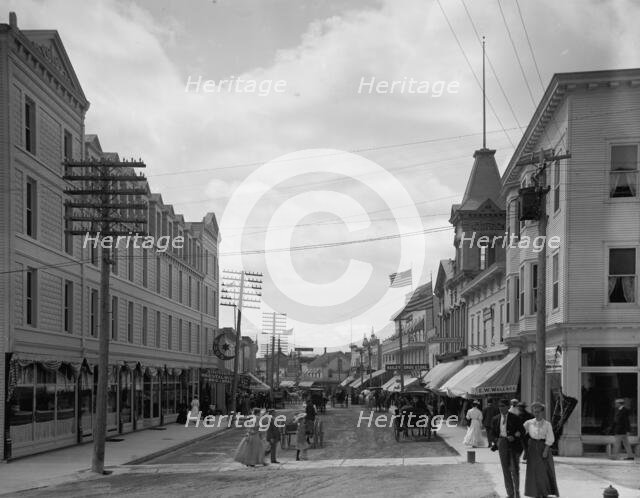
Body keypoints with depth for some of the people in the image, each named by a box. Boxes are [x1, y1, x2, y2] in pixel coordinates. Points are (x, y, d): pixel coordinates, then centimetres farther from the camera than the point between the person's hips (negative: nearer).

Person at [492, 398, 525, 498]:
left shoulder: (515, 418, -3)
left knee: (515, 469, -3)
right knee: (506, 470, 3)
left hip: (514, 444, -3)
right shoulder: (496, 419, 8)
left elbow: (522, 431, -2)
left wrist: (514, 437, -18)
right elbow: (493, 433, 16)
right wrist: (495, 445, 5)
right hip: (502, 444, 3)